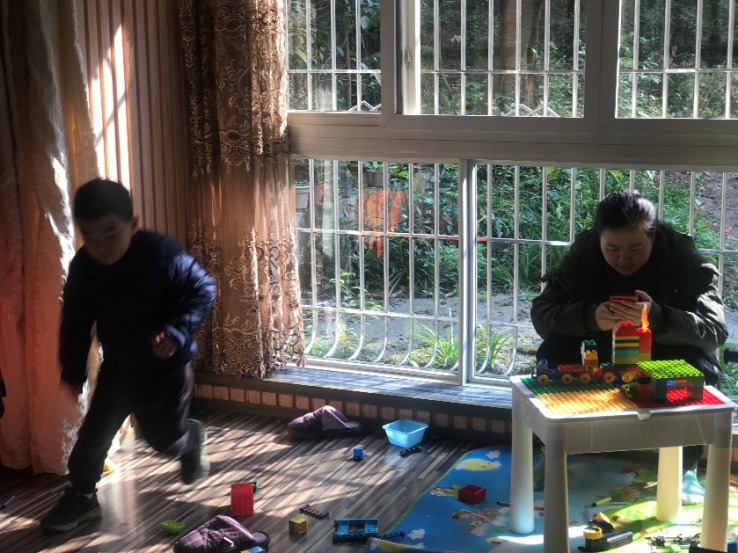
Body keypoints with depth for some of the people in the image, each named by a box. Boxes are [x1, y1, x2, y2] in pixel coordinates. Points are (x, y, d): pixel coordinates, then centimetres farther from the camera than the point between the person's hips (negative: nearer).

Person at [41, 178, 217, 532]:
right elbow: (75, 320, 0)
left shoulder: (163, 254, -28)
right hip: (117, 365, 3)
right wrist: (73, 370, 2)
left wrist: (177, 331, -30)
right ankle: (81, 498, 21)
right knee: (94, 432, 2)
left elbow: (204, 290, -17)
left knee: (165, 439, 12)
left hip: (166, 366, -3)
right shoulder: (82, 266, -14)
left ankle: (193, 439, 47)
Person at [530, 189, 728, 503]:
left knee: (702, 365, -31)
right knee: (552, 353, -25)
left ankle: (685, 467, -11)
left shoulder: (682, 256, -19)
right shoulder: (583, 251, -14)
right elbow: (541, 313, -18)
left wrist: (658, 318, -46)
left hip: (663, 358, -1)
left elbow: (716, 329, -27)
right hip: (600, 357, 1)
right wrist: (590, 317, -39)